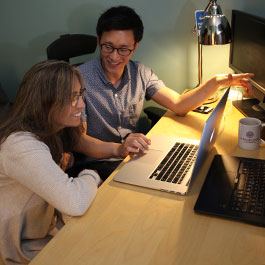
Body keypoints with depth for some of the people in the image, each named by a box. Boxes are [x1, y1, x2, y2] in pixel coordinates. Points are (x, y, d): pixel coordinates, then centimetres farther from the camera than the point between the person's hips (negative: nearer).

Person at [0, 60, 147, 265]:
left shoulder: (52, 127, -5)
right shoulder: (22, 146, -34)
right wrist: (91, 177, -19)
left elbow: (85, 144, 12)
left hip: (50, 220, 8)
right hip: (29, 246, -7)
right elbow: (75, 202, -42)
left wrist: (119, 149, -8)